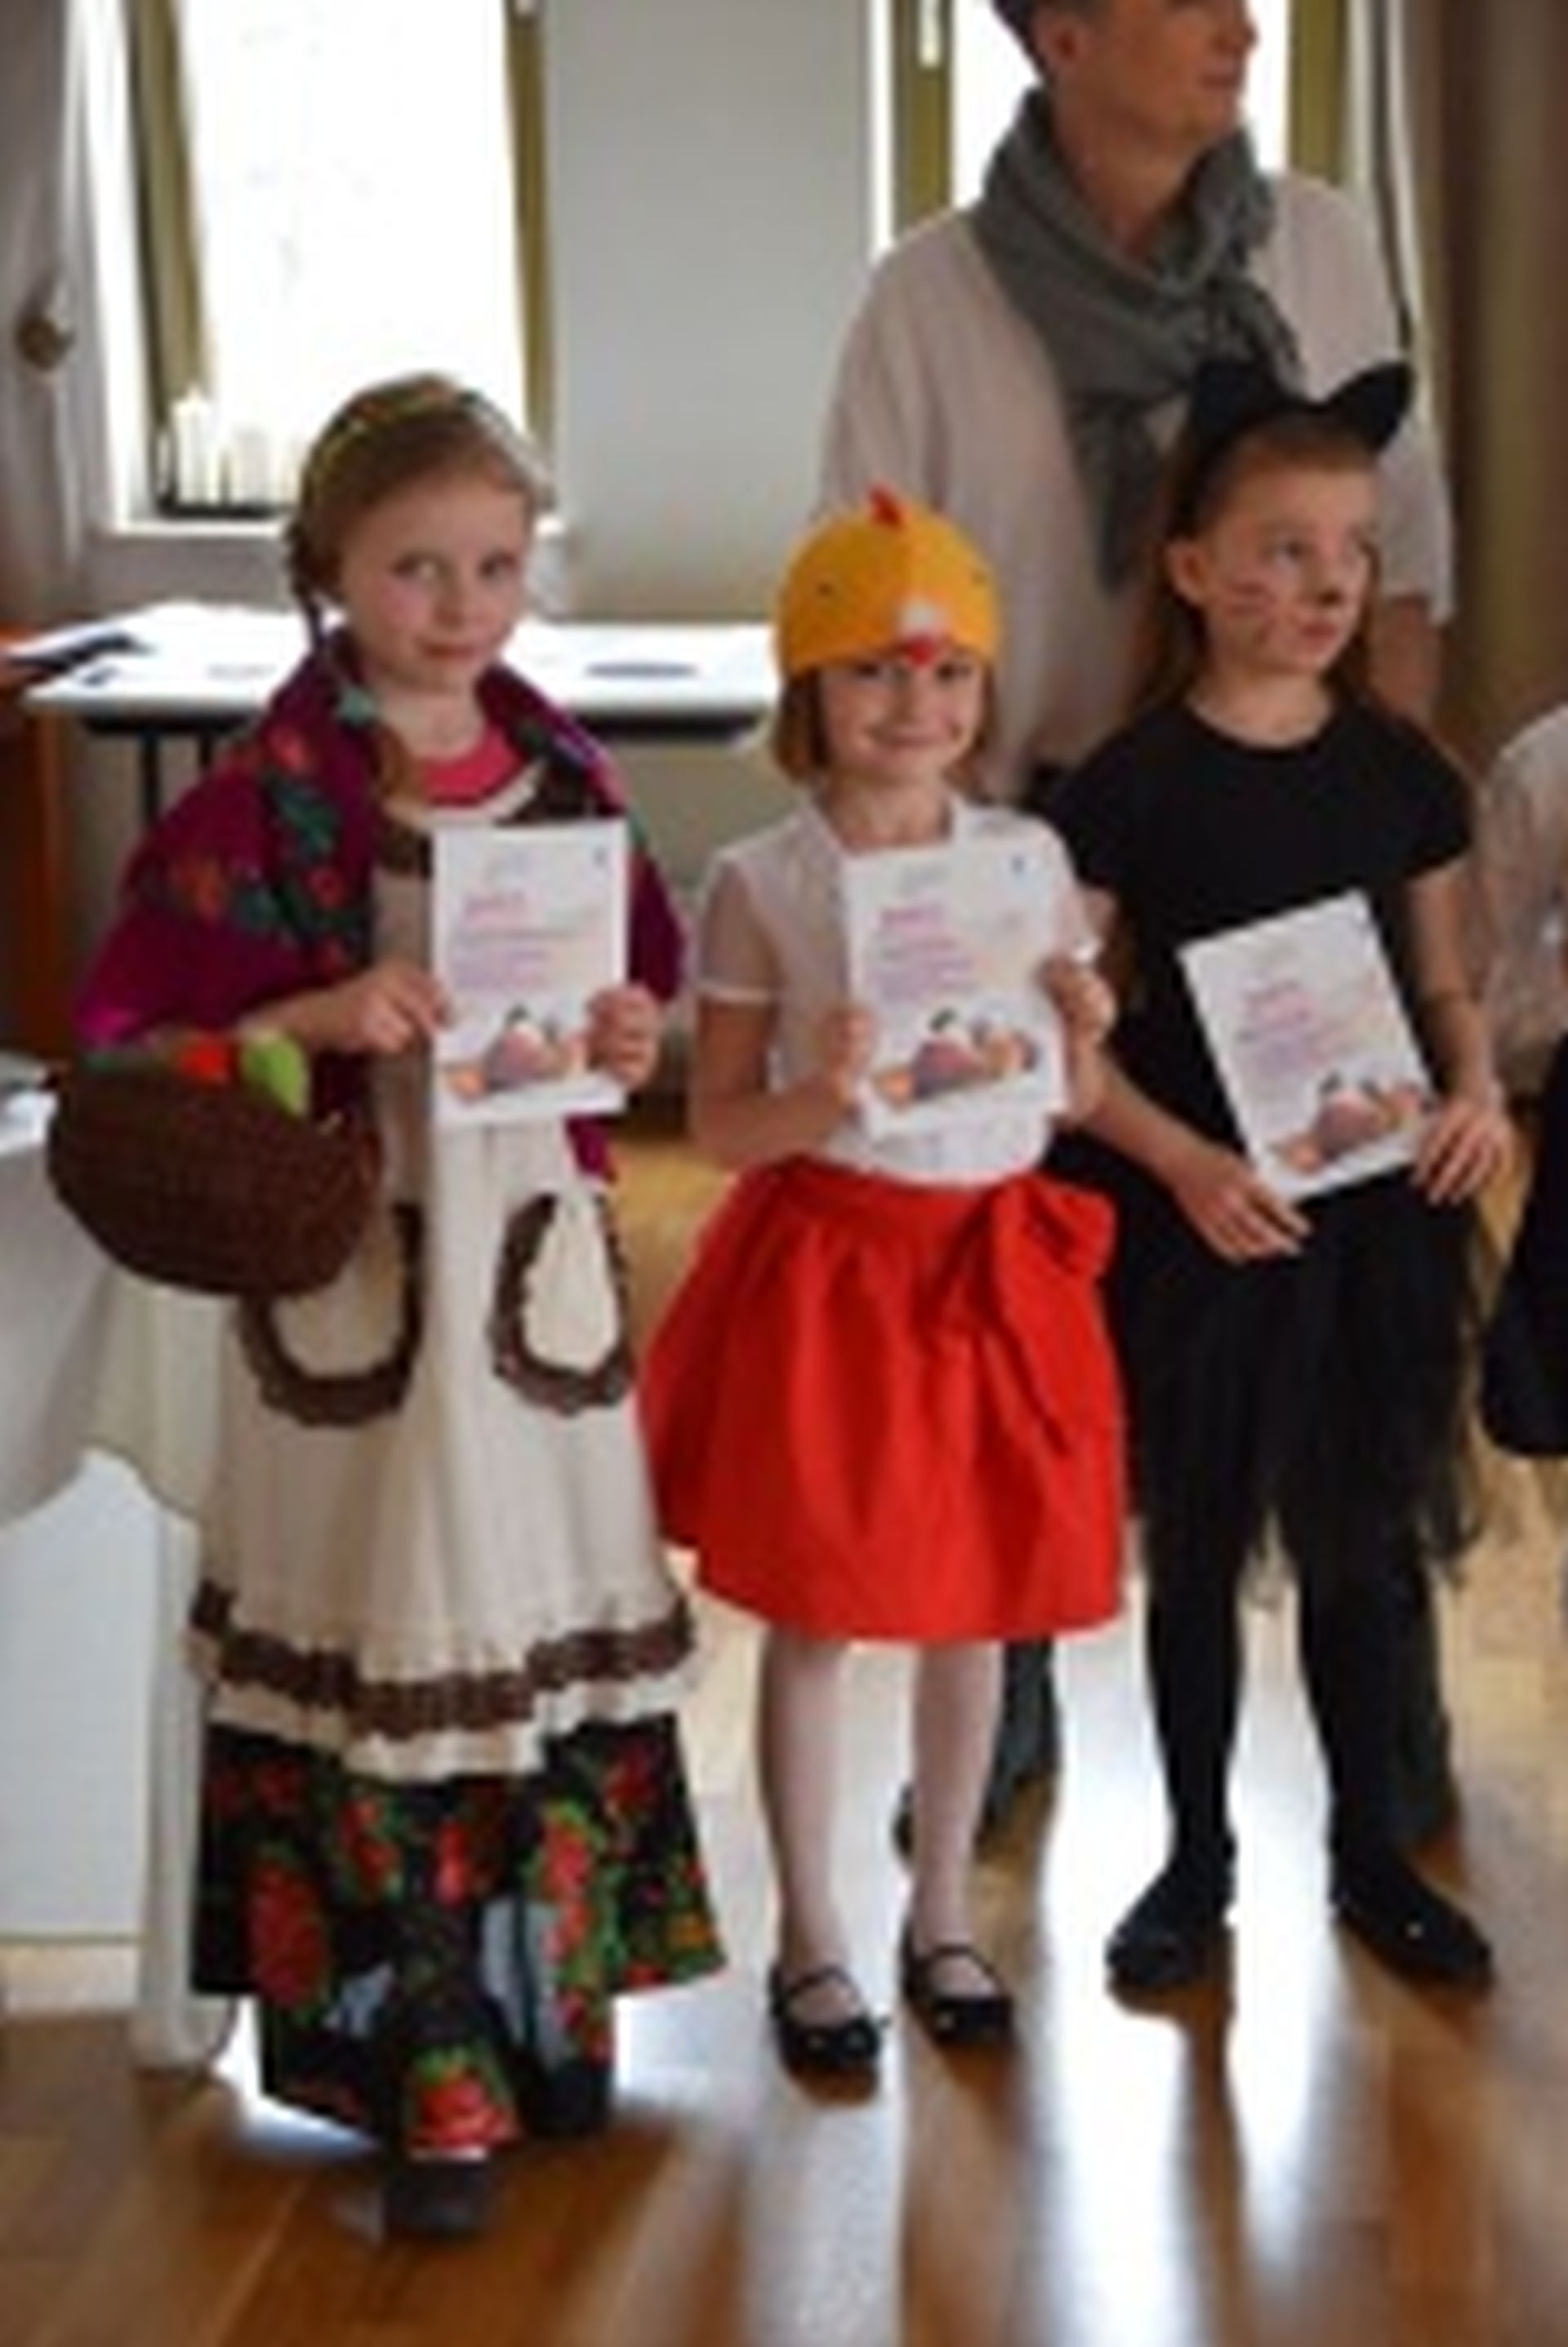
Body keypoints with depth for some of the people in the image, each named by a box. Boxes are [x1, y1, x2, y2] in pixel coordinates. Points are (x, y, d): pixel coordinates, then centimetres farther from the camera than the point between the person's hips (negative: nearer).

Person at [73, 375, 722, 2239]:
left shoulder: (561, 774, 5)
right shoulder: (261, 803, -10)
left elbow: (644, 973, 16)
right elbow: (131, 1035, -9)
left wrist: (633, 1037, -5)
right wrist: (320, 1020, -22)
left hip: (535, 1243, 5)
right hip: (354, 1266, -5)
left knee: (557, 1642, 12)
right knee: (388, 1656, 0)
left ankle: (548, 2011, 28)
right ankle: (425, 2077, 12)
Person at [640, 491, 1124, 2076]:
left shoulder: (1030, 862, 2)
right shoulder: (760, 885, -8)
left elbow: (1068, 1104, 8)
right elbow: (718, 1124, -5)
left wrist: (1084, 1032, -12)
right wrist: (818, 1098, -24)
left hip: (996, 1261, 3)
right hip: (825, 1266, -3)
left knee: (974, 1601, 13)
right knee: (813, 1616, 6)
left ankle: (942, 1915, 31)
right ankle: (811, 1944, 22)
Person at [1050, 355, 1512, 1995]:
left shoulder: (1401, 771, 3)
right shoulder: (1134, 782, -8)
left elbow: (1443, 983, 12)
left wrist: (1476, 1093, -7)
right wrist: (1184, 1161, -19)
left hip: (1377, 1203, 3)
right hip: (1204, 1213, -3)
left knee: (1360, 1535, 12)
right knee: (1199, 1541, 9)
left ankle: (1368, 1848, 27)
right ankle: (1197, 1857, 25)